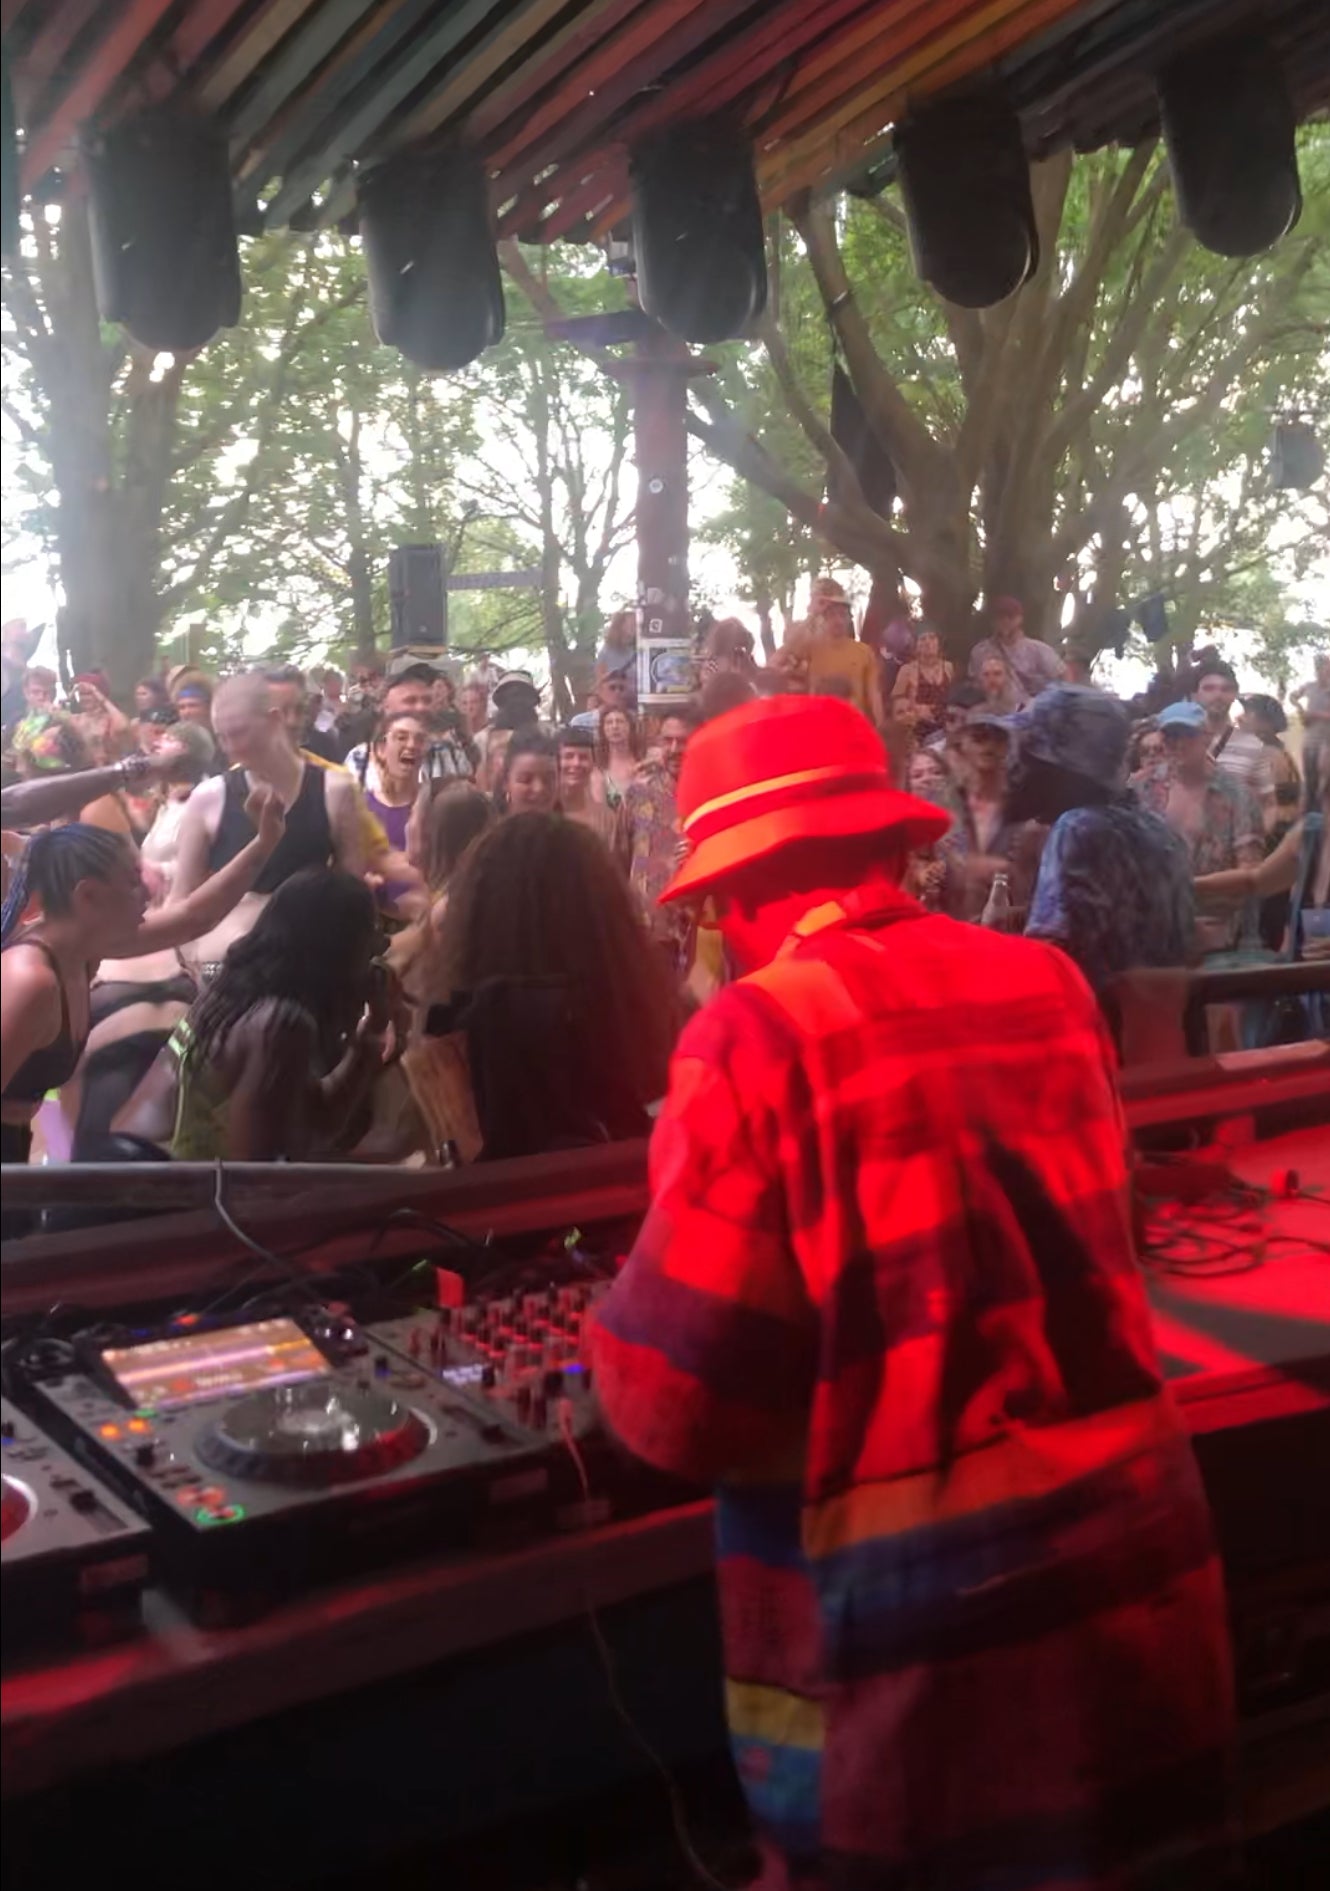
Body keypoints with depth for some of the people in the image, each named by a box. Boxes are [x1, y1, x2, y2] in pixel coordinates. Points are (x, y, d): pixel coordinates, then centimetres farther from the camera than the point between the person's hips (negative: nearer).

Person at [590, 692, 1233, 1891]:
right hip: (1142, 1578, 6)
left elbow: (679, 1400, -16)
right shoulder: (1052, 985, 3)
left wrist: (623, 1349, 6)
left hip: (922, 1643, -5)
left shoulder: (760, 1035, -16)